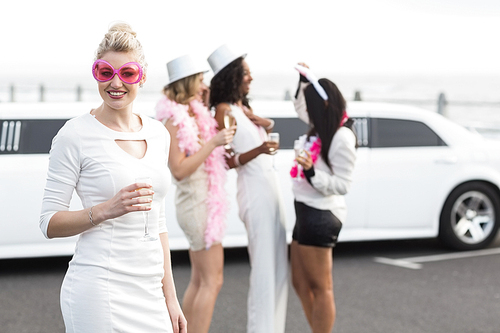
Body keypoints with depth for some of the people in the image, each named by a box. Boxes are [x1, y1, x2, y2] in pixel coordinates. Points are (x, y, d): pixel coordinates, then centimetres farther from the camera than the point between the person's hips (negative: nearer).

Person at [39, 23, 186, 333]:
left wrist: (170, 296, 14)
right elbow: (50, 223, -4)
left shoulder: (158, 134, 11)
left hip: (149, 294, 5)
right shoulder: (76, 134, -5)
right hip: (99, 292, -5)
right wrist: (106, 210, -19)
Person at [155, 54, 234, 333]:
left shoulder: (193, 113, 11)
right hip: (197, 202, -10)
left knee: (199, 281, 14)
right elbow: (179, 170, -20)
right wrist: (212, 143, -23)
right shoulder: (173, 119, -15)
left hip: (203, 200, 10)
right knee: (212, 282, -8)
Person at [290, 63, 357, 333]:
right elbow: (300, 104, 31)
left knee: (320, 289, -3)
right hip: (306, 212, 10)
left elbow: (342, 185, -16)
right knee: (300, 284, 15)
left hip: (321, 216, -10)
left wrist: (311, 173, -29)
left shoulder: (342, 138, -15)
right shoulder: (318, 130, 10)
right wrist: (306, 79, 19)